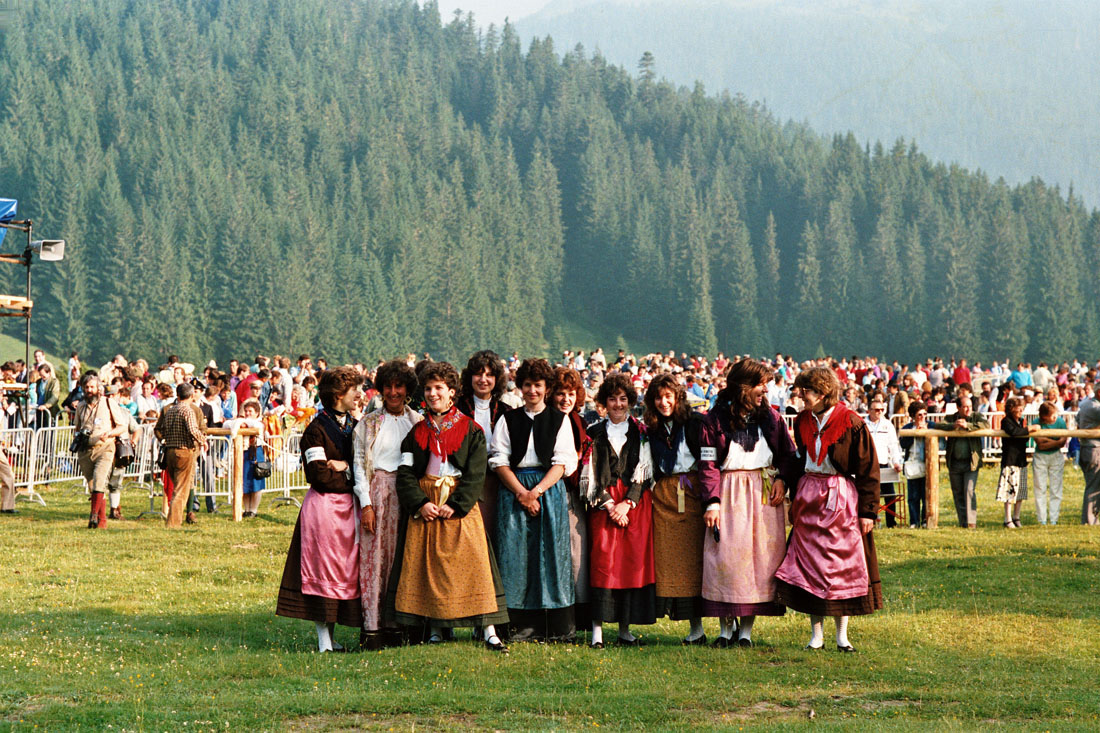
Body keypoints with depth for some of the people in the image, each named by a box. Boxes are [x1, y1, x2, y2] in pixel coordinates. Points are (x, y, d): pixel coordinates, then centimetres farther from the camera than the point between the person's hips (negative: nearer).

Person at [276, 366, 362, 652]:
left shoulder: (355, 427, 14)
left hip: (350, 506, 7)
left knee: (346, 570, 5)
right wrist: (351, 478, -5)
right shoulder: (317, 429, -7)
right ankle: (324, 639, -1)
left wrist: (345, 466, -6)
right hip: (324, 507, -7)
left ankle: (332, 636, 10)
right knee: (322, 568, -4)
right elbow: (319, 475, -14)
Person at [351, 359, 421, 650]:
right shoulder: (368, 423, 6)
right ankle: (372, 627, -4)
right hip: (377, 493, -2)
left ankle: (396, 623, 7)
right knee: (374, 558, -5)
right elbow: (359, 464, 2)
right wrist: (366, 503, -7)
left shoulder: (418, 422, 11)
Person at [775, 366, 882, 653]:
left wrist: (868, 511, -9)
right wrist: (795, 500, 13)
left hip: (842, 499, -5)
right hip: (809, 498, 5)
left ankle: (842, 635, 10)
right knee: (809, 564, 2)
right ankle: (816, 634, 9)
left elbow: (868, 470, -7)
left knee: (842, 565, 1)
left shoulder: (851, 424, -10)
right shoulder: (803, 421, 7)